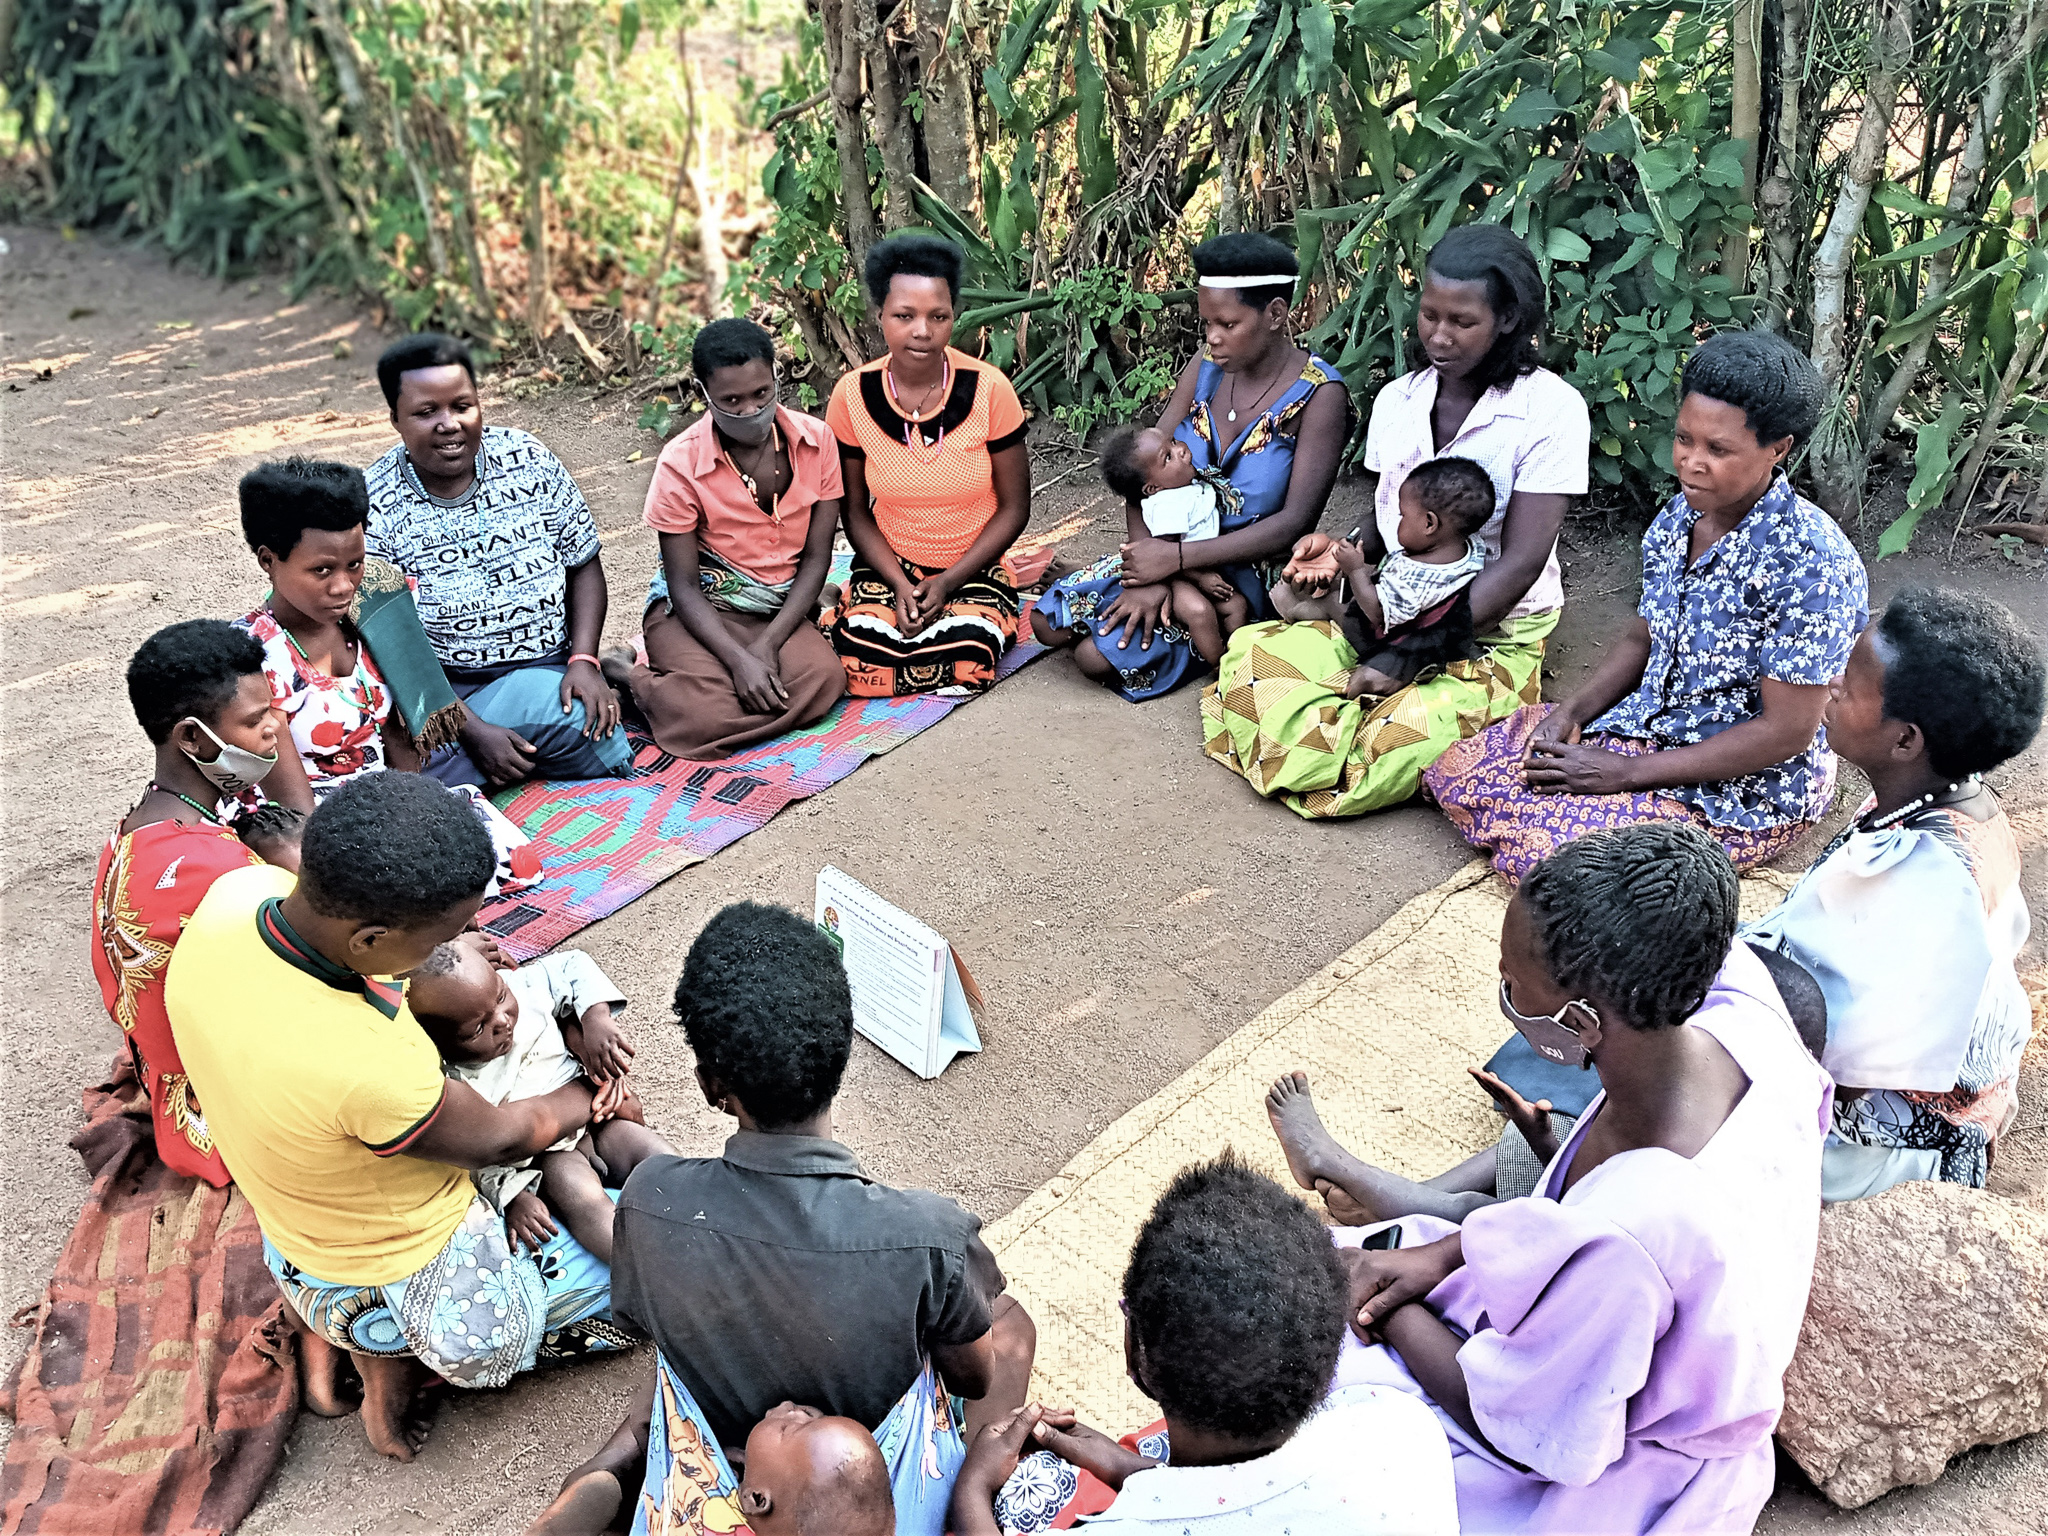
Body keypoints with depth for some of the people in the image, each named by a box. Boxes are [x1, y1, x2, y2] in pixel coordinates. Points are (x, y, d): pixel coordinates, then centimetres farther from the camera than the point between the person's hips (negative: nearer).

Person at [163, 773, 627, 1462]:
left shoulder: (236, 892, -24)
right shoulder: (367, 1067, -42)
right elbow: (496, 1139, -19)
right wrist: (589, 1096, 1)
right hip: (411, 1283, -7)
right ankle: (394, 1356, 7)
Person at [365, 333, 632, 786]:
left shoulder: (527, 459, 1)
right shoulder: (373, 507, -9)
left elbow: (583, 565, 7)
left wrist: (584, 660, -9)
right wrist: (472, 730, -20)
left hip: (548, 671, 3)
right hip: (445, 693, -3)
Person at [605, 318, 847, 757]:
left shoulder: (816, 440, -6)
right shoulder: (681, 464, -14)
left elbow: (816, 559, -3)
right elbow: (683, 586, -10)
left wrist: (767, 644, -16)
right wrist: (739, 659, -25)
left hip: (781, 609, 4)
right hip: (699, 608, -4)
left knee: (823, 679, -28)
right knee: (708, 714, -32)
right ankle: (627, 675, 3)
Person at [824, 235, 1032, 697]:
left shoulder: (989, 390, -11)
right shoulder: (852, 396, -7)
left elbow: (1014, 507, -5)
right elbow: (854, 510, 2)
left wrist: (948, 583, -13)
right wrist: (899, 585, -13)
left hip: (974, 569, -1)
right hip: (889, 567, 1)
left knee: (966, 667, -30)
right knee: (860, 667, -26)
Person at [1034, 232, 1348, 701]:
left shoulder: (1320, 394, -17)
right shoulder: (1207, 367, -1)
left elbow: (1294, 522, -22)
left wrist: (1175, 558, -26)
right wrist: (1148, 575, -21)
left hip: (1247, 571, -6)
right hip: (1171, 550, 6)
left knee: (1097, 656, -20)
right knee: (1049, 623, -7)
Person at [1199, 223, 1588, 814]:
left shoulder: (1551, 408, -13)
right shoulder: (1396, 401, 4)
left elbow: (1519, 563, -18)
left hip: (1495, 638, -4)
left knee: (1407, 740, -33)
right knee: (1251, 655, -19)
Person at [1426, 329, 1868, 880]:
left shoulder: (1808, 560, -25)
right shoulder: (1679, 517, -1)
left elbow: (1786, 732, -23)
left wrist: (1628, 773, -22)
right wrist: (1572, 712, -6)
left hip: (1750, 787, -8)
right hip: (1653, 725, 8)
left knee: (1548, 845, -26)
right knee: (1459, 769, 1)